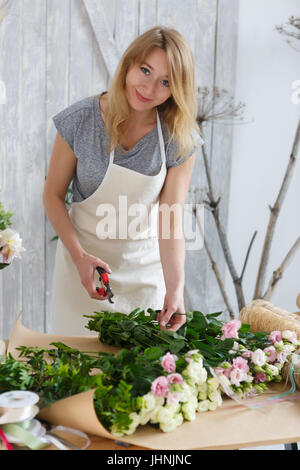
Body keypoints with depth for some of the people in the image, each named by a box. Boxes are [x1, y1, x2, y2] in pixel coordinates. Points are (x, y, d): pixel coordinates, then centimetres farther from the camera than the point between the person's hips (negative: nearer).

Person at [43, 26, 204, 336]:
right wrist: (79, 255, -18)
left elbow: (171, 219, -18)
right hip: (84, 256, 0)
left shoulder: (180, 139, -12)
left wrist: (175, 289, -30)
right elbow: (53, 195, -6)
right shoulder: (80, 120, -14)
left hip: (147, 264, 1)